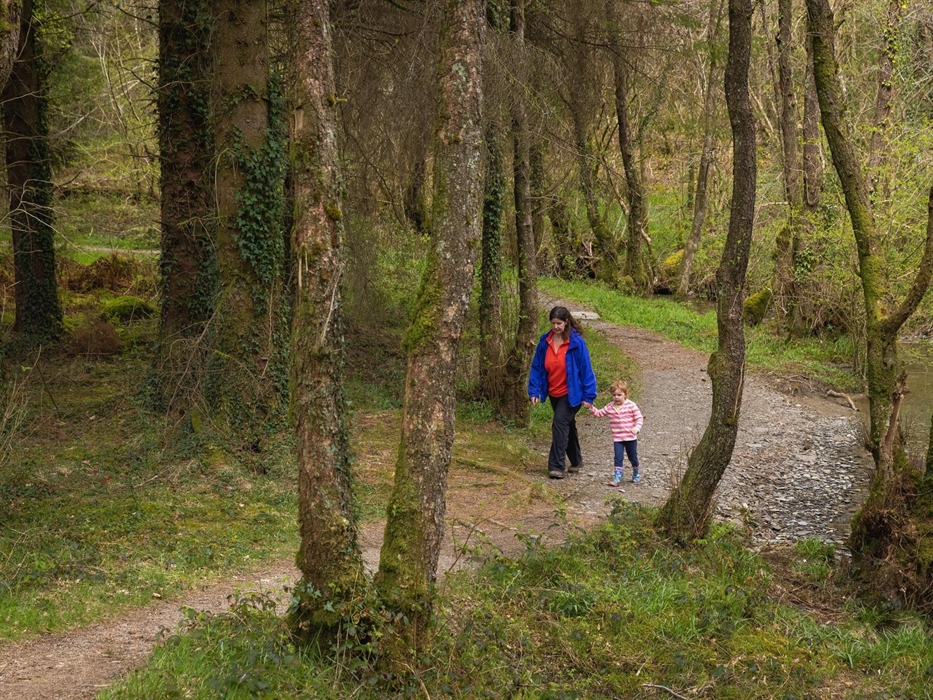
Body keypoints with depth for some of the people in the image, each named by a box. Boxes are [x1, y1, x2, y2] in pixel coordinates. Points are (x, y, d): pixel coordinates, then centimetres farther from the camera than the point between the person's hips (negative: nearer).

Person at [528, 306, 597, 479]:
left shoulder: (576, 342, -16)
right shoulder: (545, 342, -3)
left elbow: (586, 369, -12)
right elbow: (536, 367, 3)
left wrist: (588, 396, -12)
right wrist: (534, 391, -4)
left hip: (571, 393, -5)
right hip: (554, 393, 6)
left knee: (560, 424, -18)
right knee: (567, 426, 18)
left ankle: (557, 466, -15)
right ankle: (576, 461, 35)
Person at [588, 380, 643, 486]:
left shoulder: (631, 405, -9)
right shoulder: (610, 407, 1)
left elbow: (639, 418, -9)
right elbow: (599, 413, 7)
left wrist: (636, 427, -25)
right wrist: (591, 408, -7)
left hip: (630, 438, -2)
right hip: (617, 438, 2)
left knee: (633, 457, 13)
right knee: (618, 458, -7)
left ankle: (636, 474, 35)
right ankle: (617, 478, -6)